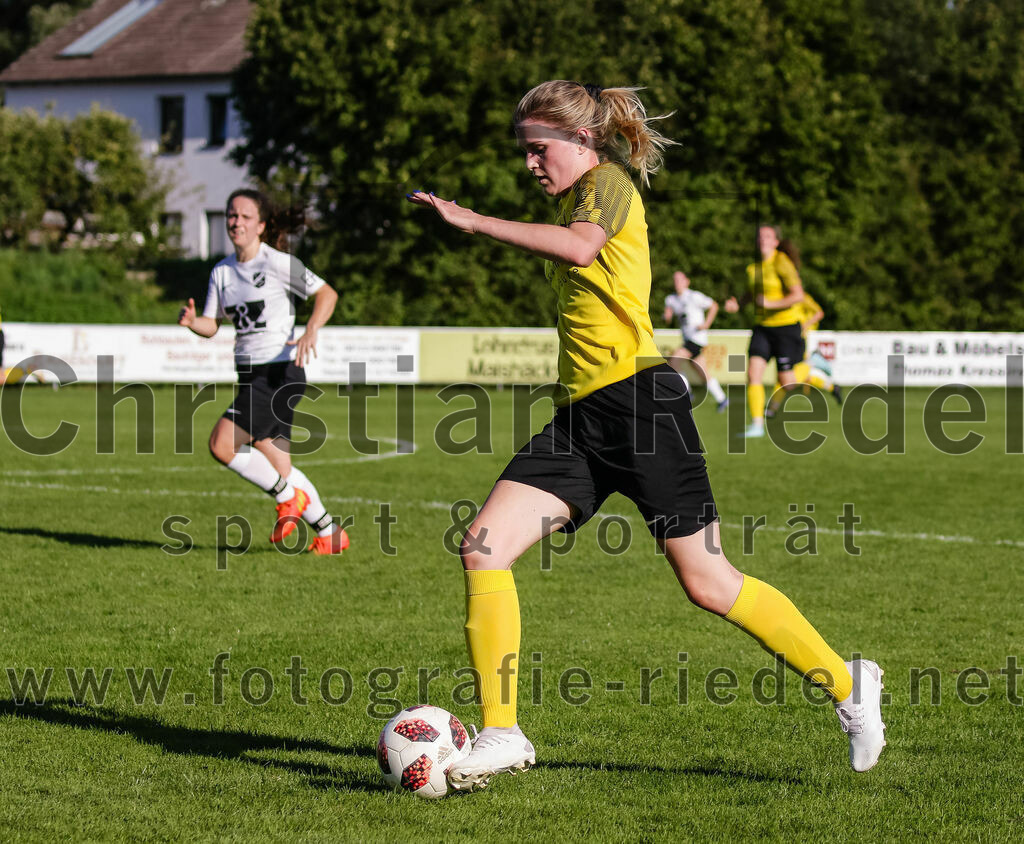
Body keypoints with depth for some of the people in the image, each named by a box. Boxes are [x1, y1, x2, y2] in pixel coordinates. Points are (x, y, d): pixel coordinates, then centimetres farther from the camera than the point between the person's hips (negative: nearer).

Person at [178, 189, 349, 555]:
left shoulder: (278, 263, -8)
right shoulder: (222, 272, 12)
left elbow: (327, 293, -5)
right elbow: (211, 325, 14)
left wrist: (310, 332, -21)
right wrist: (190, 321, -8)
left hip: (280, 372, -7)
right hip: (250, 374, 7)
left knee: (221, 445, -18)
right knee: (279, 468, 6)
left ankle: (289, 498, 0)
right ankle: (330, 535, 19)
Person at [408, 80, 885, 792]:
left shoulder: (608, 182, -5)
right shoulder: (573, 200, 22)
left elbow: (580, 247, -27)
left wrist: (473, 221, -24)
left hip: (636, 399, -9)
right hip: (579, 419, 9)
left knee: (708, 582, -3)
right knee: (483, 547, -8)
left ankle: (849, 686, 14)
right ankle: (501, 735, -6)